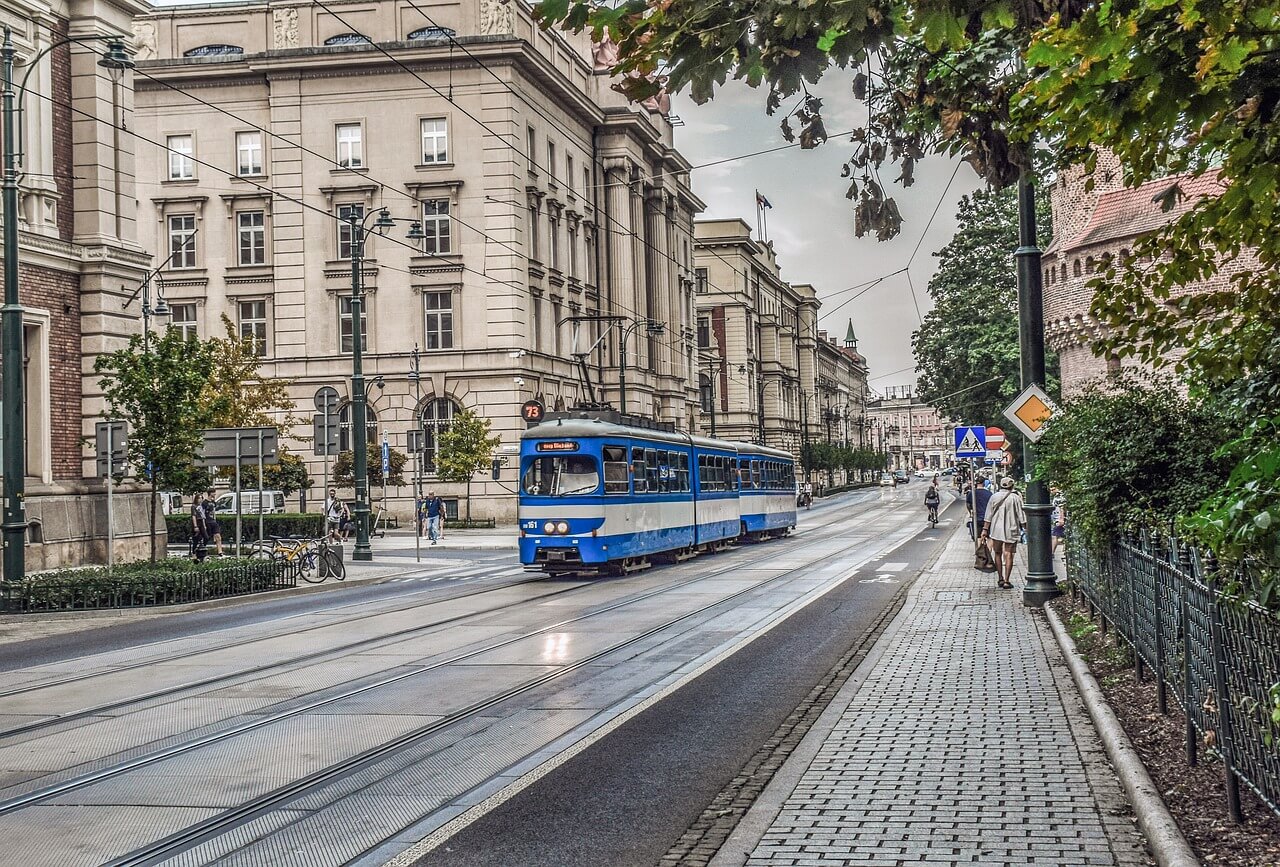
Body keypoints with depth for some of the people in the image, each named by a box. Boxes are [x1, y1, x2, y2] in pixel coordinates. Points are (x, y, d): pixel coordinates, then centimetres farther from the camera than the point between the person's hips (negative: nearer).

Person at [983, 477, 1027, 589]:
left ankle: (1000, 579, 15)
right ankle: (1007, 581, -3)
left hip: (996, 530, 2)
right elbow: (1022, 516, -4)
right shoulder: (1016, 498, -5)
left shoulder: (994, 497, 1)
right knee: (1008, 555, 0)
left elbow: (988, 516, 2)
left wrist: (985, 529, 7)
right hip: (1011, 530, -2)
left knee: (997, 553, 14)